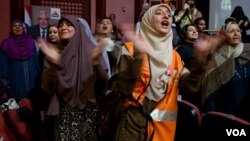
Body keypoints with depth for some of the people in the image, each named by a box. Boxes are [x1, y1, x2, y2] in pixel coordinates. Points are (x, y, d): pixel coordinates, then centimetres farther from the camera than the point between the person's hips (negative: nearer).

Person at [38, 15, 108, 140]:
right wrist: (53, 63, -14)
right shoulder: (57, 54, 7)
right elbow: (48, 87, 0)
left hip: (87, 112, -2)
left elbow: (102, 82, -10)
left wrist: (96, 63, -27)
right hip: (63, 113, 2)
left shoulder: (89, 49, -2)